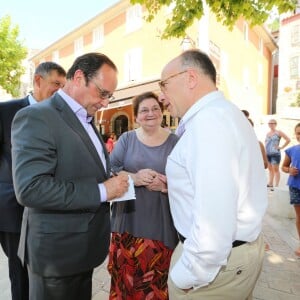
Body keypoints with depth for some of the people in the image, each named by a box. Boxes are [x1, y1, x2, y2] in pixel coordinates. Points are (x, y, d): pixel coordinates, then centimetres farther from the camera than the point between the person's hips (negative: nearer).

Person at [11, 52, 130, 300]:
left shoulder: (87, 121, 11)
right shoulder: (36, 117, -18)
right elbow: (30, 189, -27)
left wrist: (112, 180, -2)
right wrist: (101, 191, -23)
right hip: (57, 250, -8)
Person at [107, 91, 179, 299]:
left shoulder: (175, 142, 2)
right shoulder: (126, 139, 6)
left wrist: (166, 185, -20)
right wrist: (134, 178, -20)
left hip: (162, 225, 0)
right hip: (129, 222, 1)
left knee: (155, 282, 12)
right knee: (125, 278, 11)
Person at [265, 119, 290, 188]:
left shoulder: (278, 132, -4)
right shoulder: (268, 133, 16)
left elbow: (288, 140, -9)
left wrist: (281, 147, -9)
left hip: (275, 154, -7)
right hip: (267, 154, 7)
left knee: (275, 169, -5)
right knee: (270, 169, 12)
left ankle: (276, 186, -2)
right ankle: (270, 184, 19)